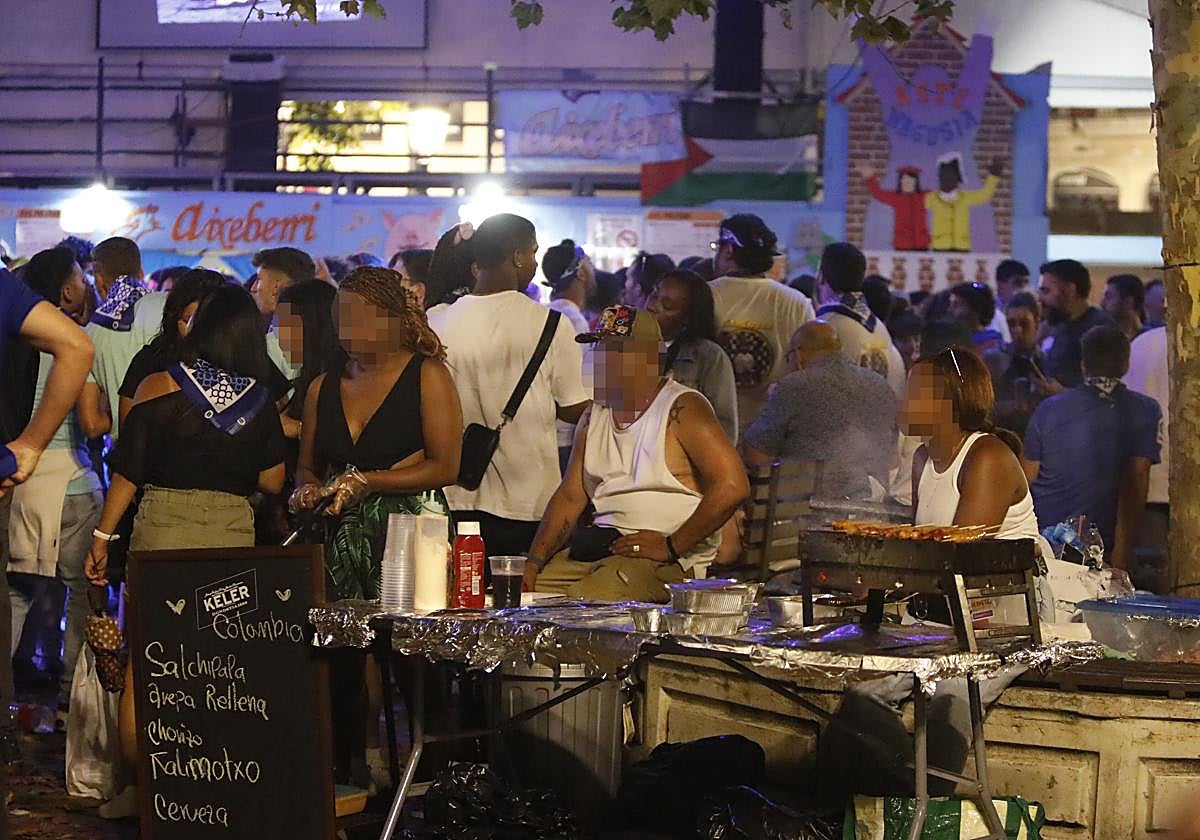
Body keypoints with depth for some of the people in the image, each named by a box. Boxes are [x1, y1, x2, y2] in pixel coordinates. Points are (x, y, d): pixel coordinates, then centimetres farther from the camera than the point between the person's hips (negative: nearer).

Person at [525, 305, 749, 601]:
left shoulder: (682, 409, -6)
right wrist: (534, 563, 3)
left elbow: (732, 487, -16)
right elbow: (570, 496, 17)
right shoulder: (594, 416, 18)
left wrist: (671, 546, -15)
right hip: (598, 548, 7)